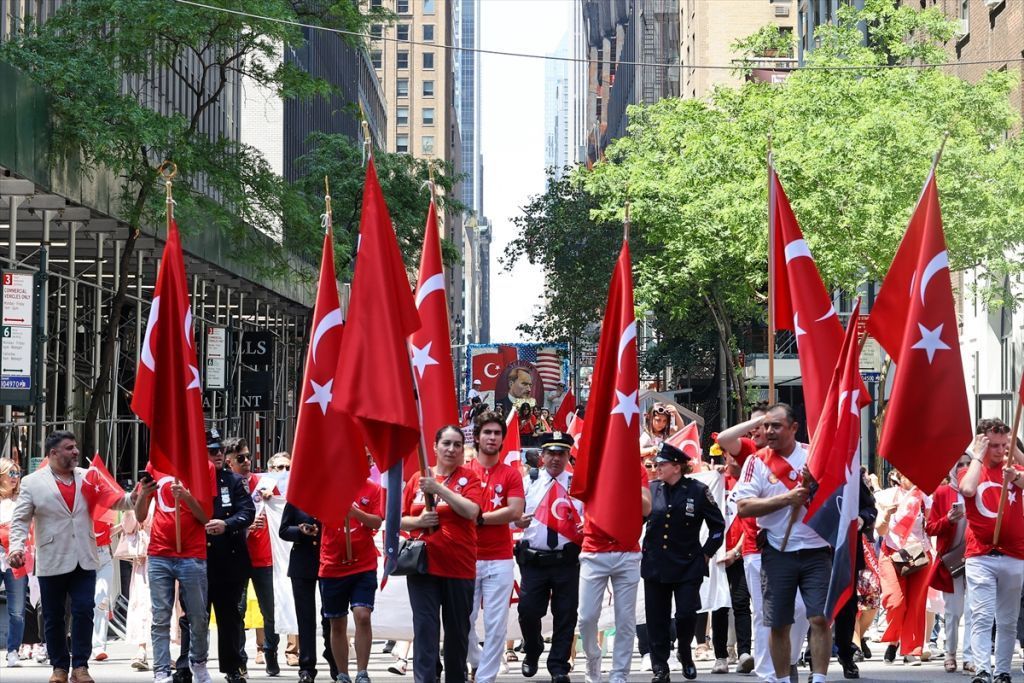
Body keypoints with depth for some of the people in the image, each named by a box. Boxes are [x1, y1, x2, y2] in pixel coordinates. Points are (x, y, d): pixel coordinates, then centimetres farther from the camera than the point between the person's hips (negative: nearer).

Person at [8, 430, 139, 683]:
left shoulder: (88, 477, 7)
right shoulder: (32, 483, -1)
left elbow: (113, 501, 7)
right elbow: (20, 520, -2)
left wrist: (132, 497, -14)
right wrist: (16, 547, -18)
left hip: (84, 559, 2)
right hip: (52, 562, -2)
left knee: (84, 611, -5)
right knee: (53, 617, 7)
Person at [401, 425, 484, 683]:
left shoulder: (468, 477, 1)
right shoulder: (417, 478, 8)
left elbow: (472, 511, -16)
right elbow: (401, 520, 11)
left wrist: (439, 488, -21)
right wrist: (418, 521, -10)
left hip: (459, 566, -1)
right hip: (423, 565, 1)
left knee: (458, 630, 9)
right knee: (425, 629, -6)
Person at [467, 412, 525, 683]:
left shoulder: (511, 475, 4)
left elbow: (515, 511, -7)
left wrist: (479, 518, -9)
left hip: (500, 561, 0)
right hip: (467, 558, 0)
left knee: (496, 624, -2)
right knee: (465, 620, 2)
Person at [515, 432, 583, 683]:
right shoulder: (529, 482, 6)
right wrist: (516, 521, -18)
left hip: (567, 561, 0)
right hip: (533, 559, 0)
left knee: (565, 615, 0)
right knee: (528, 611, -3)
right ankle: (532, 653, 25)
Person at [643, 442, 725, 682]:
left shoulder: (698, 490, -5)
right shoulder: (650, 489, 2)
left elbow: (717, 525, 4)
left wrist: (707, 553, 2)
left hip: (688, 566, -3)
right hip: (654, 565, 3)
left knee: (686, 614, -8)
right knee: (657, 619, 4)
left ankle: (685, 654, 21)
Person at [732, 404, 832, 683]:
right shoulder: (757, 462, 2)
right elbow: (744, 506, -9)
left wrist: (814, 484, -13)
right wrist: (786, 498, -15)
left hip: (816, 551, 0)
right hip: (778, 553, 0)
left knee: (821, 618, -8)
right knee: (778, 624, 5)